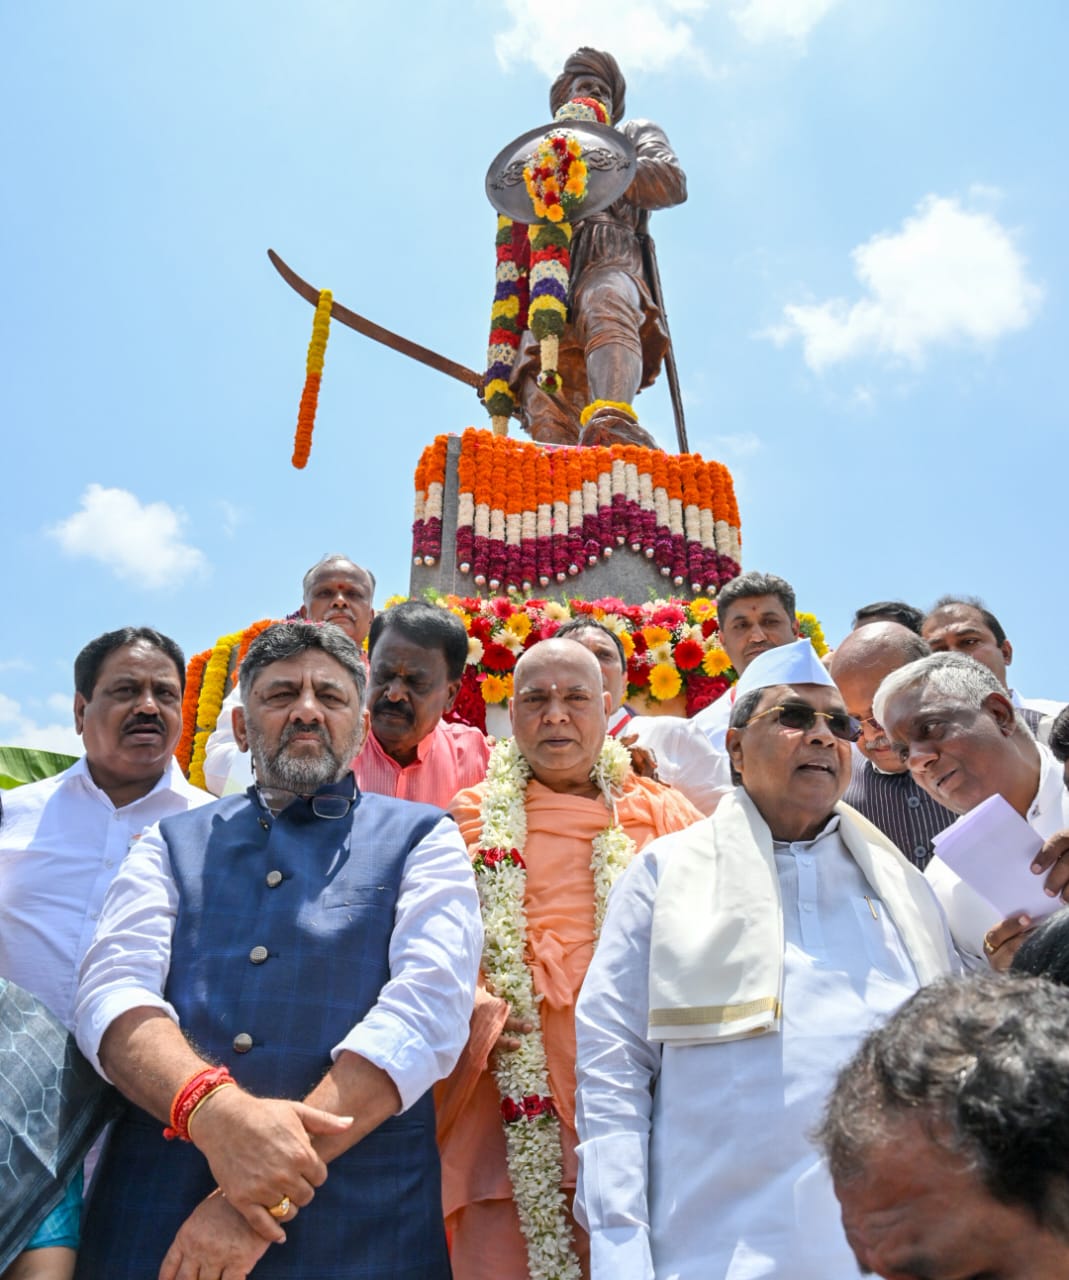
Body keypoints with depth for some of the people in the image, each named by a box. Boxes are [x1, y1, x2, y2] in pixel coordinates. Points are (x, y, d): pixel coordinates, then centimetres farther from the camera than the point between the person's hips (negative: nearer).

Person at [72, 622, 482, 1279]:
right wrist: (213, 1108, -24)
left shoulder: (423, 839, 1)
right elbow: (113, 990, -4)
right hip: (152, 1219, 2)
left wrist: (263, 1198, -19)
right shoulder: (174, 843, 9)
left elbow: (427, 1008, -12)